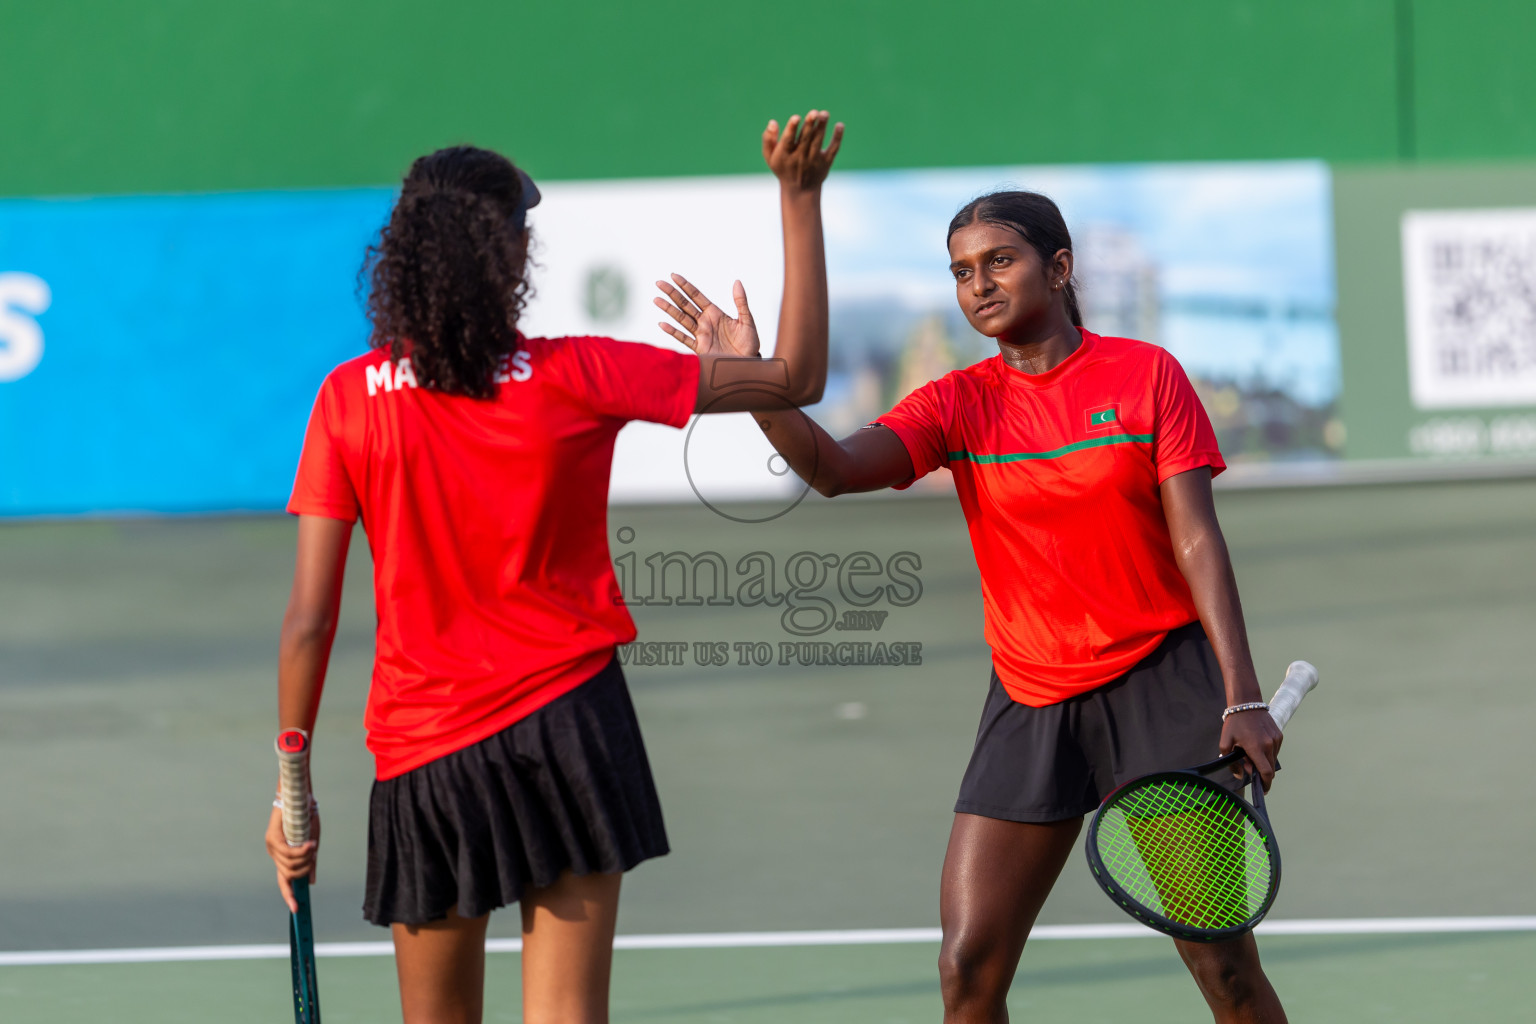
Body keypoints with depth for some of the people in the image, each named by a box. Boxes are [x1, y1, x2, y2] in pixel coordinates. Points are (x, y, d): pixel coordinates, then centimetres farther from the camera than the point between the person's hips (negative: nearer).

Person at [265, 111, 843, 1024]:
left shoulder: (351, 399, -3)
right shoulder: (577, 378, -6)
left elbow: (309, 622, -4)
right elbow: (796, 377, 1)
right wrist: (801, 198, 5)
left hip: (420, 750, 1)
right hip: (565, 725, -1)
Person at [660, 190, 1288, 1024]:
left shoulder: (1147, 375, -2)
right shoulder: (960, 406, 2)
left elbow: (1197, 541, -5)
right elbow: (834, 468, -15)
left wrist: (1243, 697, -13)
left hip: (1160, 681, -3)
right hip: (1031, 699, 3)